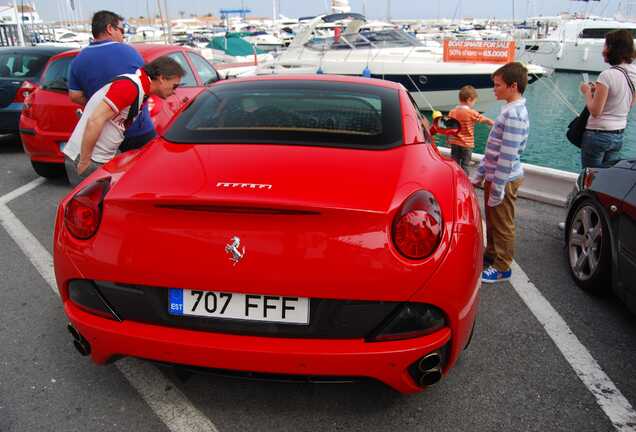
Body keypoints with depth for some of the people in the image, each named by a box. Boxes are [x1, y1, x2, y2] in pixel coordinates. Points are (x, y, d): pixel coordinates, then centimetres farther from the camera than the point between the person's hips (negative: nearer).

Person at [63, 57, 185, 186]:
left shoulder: (142, 89, 11)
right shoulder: (131, 86, -18)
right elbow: (95, 121, -25)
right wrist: (84, 162, -22)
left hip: (100, 160, 9)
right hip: (90, 161, -9)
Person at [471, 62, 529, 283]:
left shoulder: (514, 114, -21)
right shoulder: (511, 110, 10)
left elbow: (508, 156, -24)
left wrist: (497, 189, -21)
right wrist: (478, 176, 16)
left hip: (504, 180, -9)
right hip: (494, 176, 9)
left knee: (502, 225, 4)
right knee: (492, 221, 21)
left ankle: (502, 268, 17)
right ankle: (491, 255, 36)